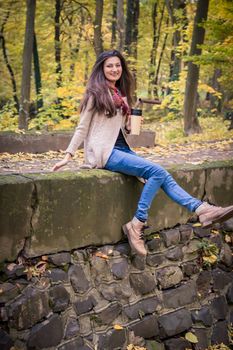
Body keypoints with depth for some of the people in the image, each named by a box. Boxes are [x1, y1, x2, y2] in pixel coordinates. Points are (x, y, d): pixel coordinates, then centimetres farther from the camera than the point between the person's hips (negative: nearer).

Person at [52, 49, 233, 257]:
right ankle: (137, 225, -22)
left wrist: (131, 126, 2)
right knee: (156, 171, -23)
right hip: (105, 152, -7)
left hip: (122, 148, 7)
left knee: (162, 175, -13)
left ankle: (202, 210, -23)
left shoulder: (120, 94, 19)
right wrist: (69, 155, -8)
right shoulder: (96, 93, -2)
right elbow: (82, 127, -2)